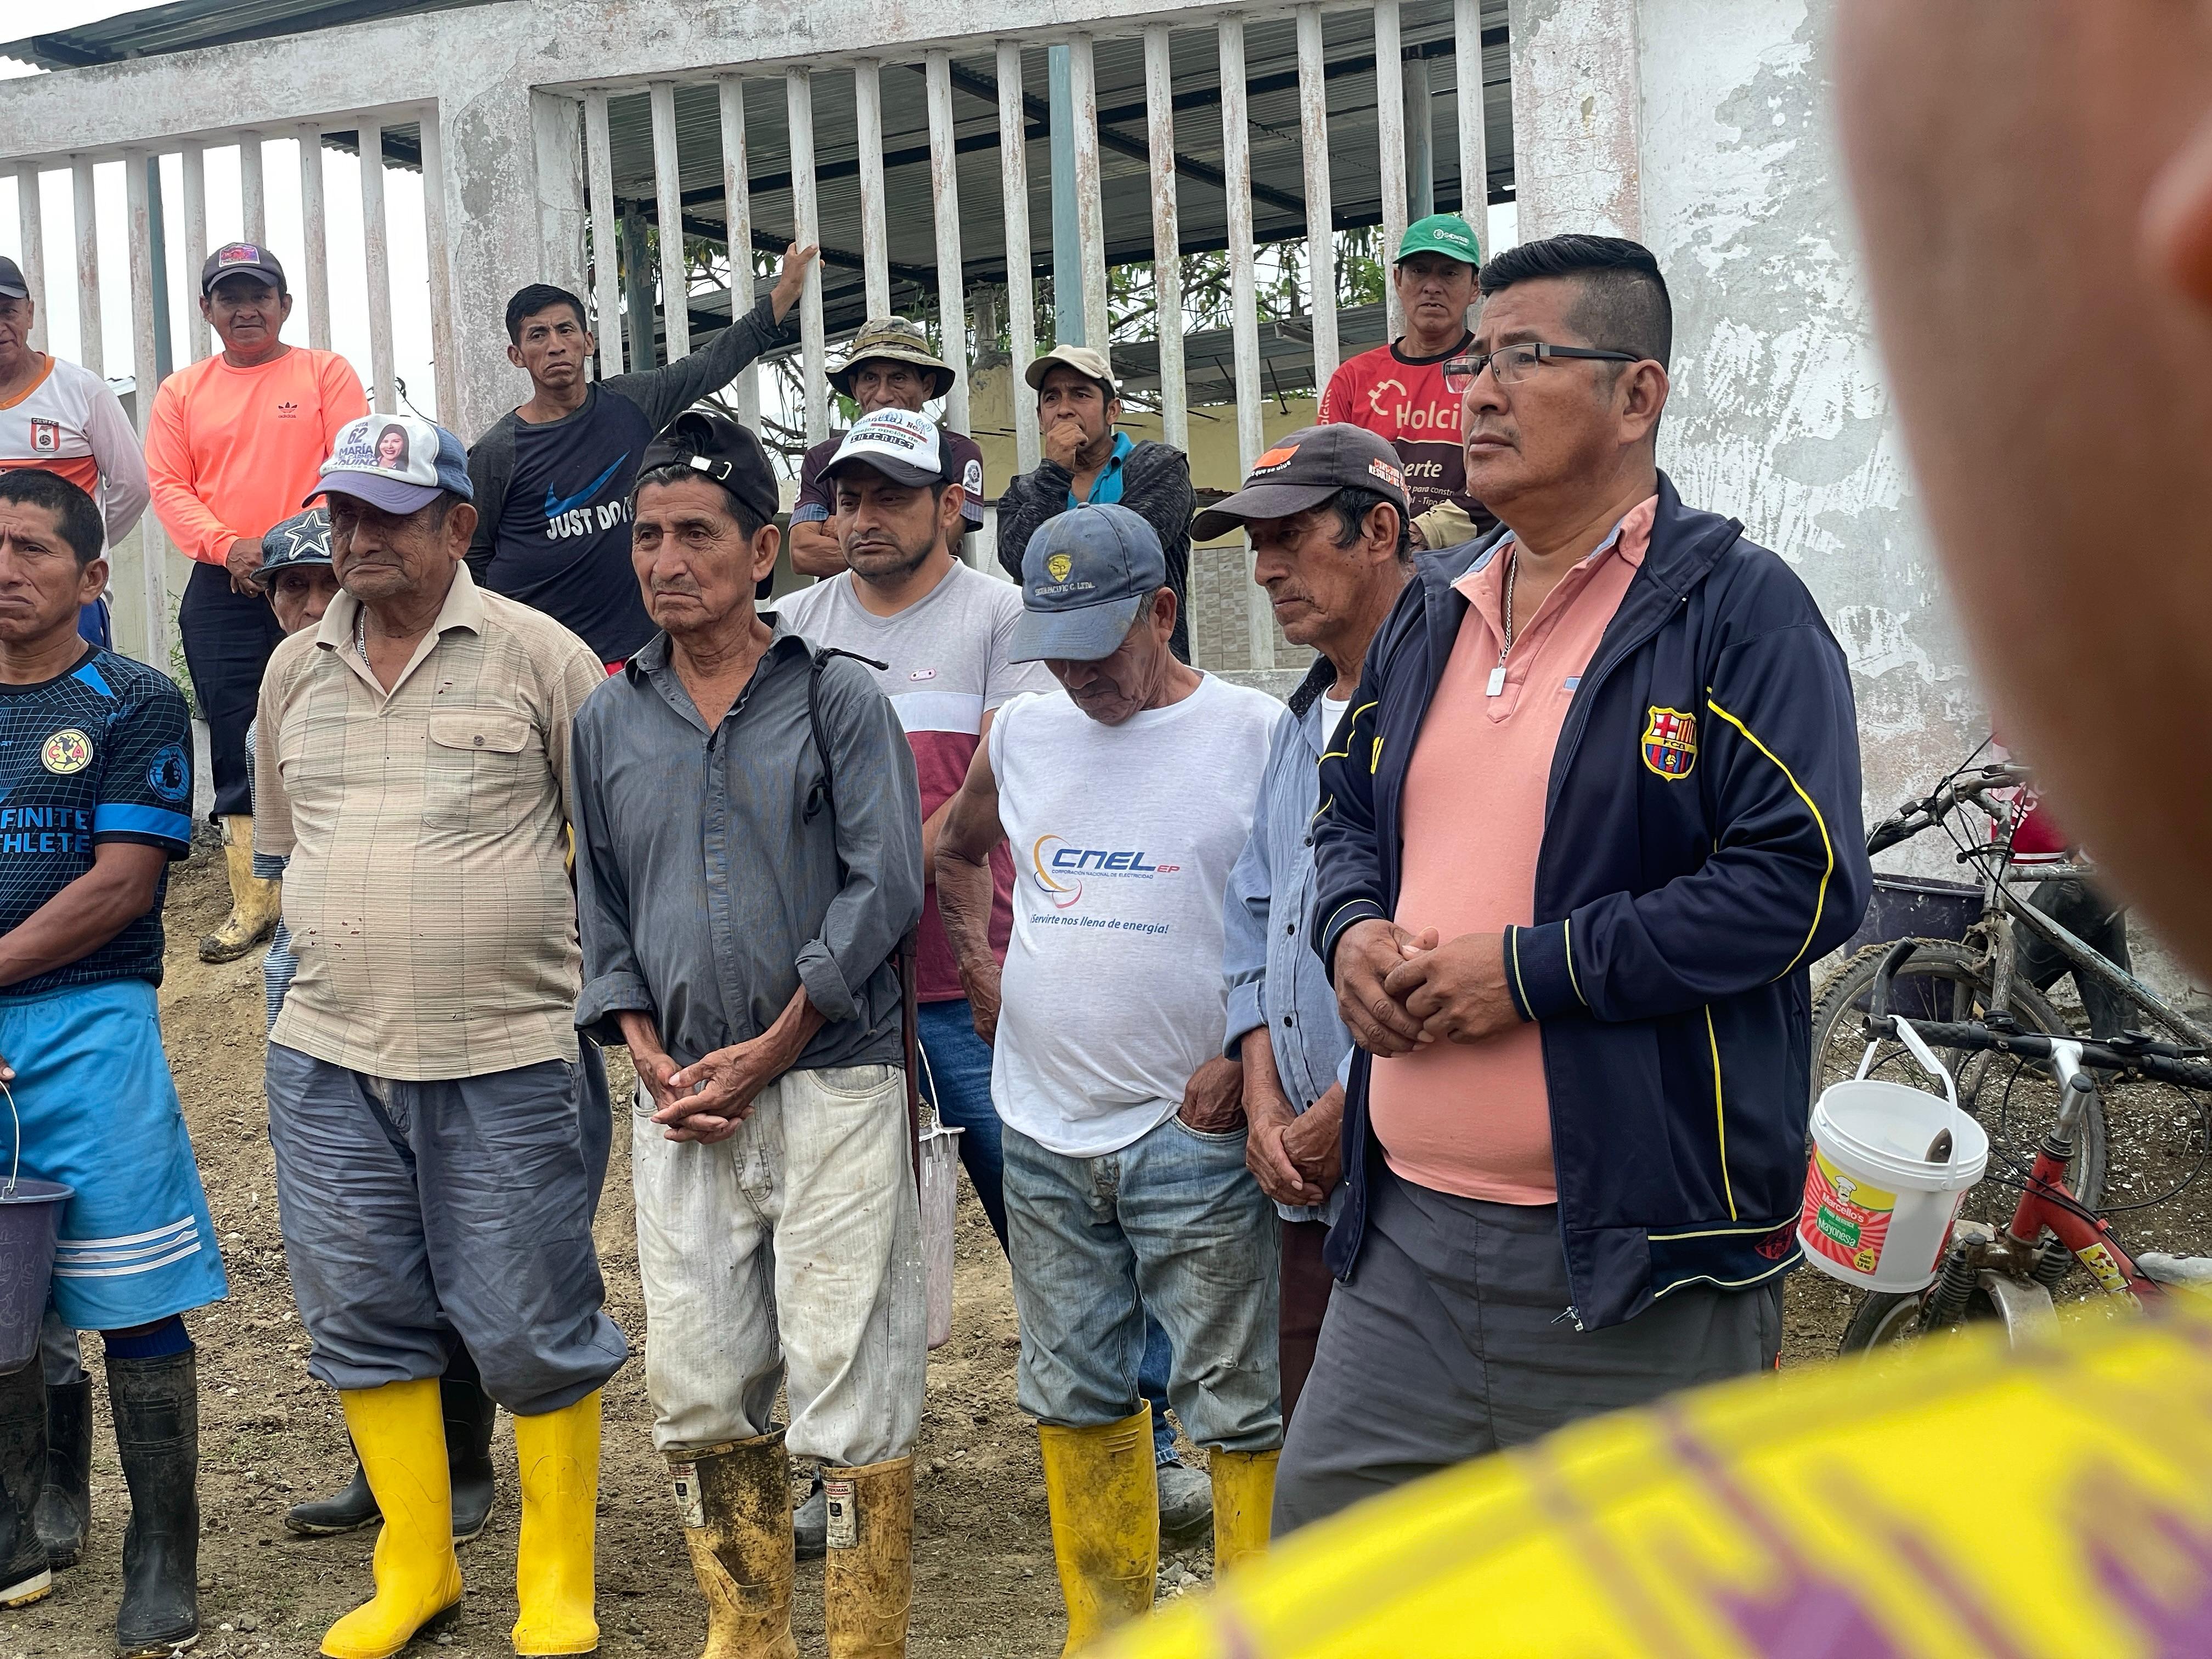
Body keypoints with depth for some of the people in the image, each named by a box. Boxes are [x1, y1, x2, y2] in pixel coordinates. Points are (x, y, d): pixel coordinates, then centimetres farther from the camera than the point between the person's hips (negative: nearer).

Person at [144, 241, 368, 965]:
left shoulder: (326, 373, 5)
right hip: (221, 590, 3)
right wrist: (228, 546, -11)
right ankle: (254, 903, 9)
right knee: (238, 753, 2)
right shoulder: (181, 392, 14)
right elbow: (167, 485, 6)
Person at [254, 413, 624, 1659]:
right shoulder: (296, 670, 11)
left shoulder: (538, 654, -4)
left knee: (533, 1329, 2)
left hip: (511, 1055, -5)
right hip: (328, 1056, 5)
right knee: (363, 1319, 11)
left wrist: (502, 927, 1)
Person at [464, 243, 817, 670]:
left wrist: (785, 291, 26)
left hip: (632, 648, 3)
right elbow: (473, 561, 8)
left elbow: (716, 361, 22)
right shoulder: (496, 452, 0)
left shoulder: (634, 403, 9)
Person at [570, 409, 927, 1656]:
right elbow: (601, 905, 16)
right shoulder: (611, 719, 12)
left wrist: (768, 1051, -10)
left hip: (832, 1080, -4)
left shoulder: (838, 698, -1)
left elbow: (884, 888, -7)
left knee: (852, 1388, -3)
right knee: (699, 1391, 9)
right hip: (682, 1098, 5)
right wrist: (651, 1058, 1)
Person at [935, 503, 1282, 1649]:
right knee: (1074, 1398, 15)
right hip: (1044, 1130, 6)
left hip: (1193, 1133, -5)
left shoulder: (1255, 734, -8)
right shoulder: (1020, 733, 8)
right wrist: (981, 969, 14)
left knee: (1234, 1400, 0)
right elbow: (956, 850, 27)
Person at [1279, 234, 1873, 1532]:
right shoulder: (1435, 612, 15)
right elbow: (1349, 815, 25)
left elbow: (1804, 878, -17)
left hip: (1641, 1245, -6)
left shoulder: (1737, 608, -8)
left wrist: (1533, 969, -19)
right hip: (1408, 1232, 7)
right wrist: (1354, 928, 1)